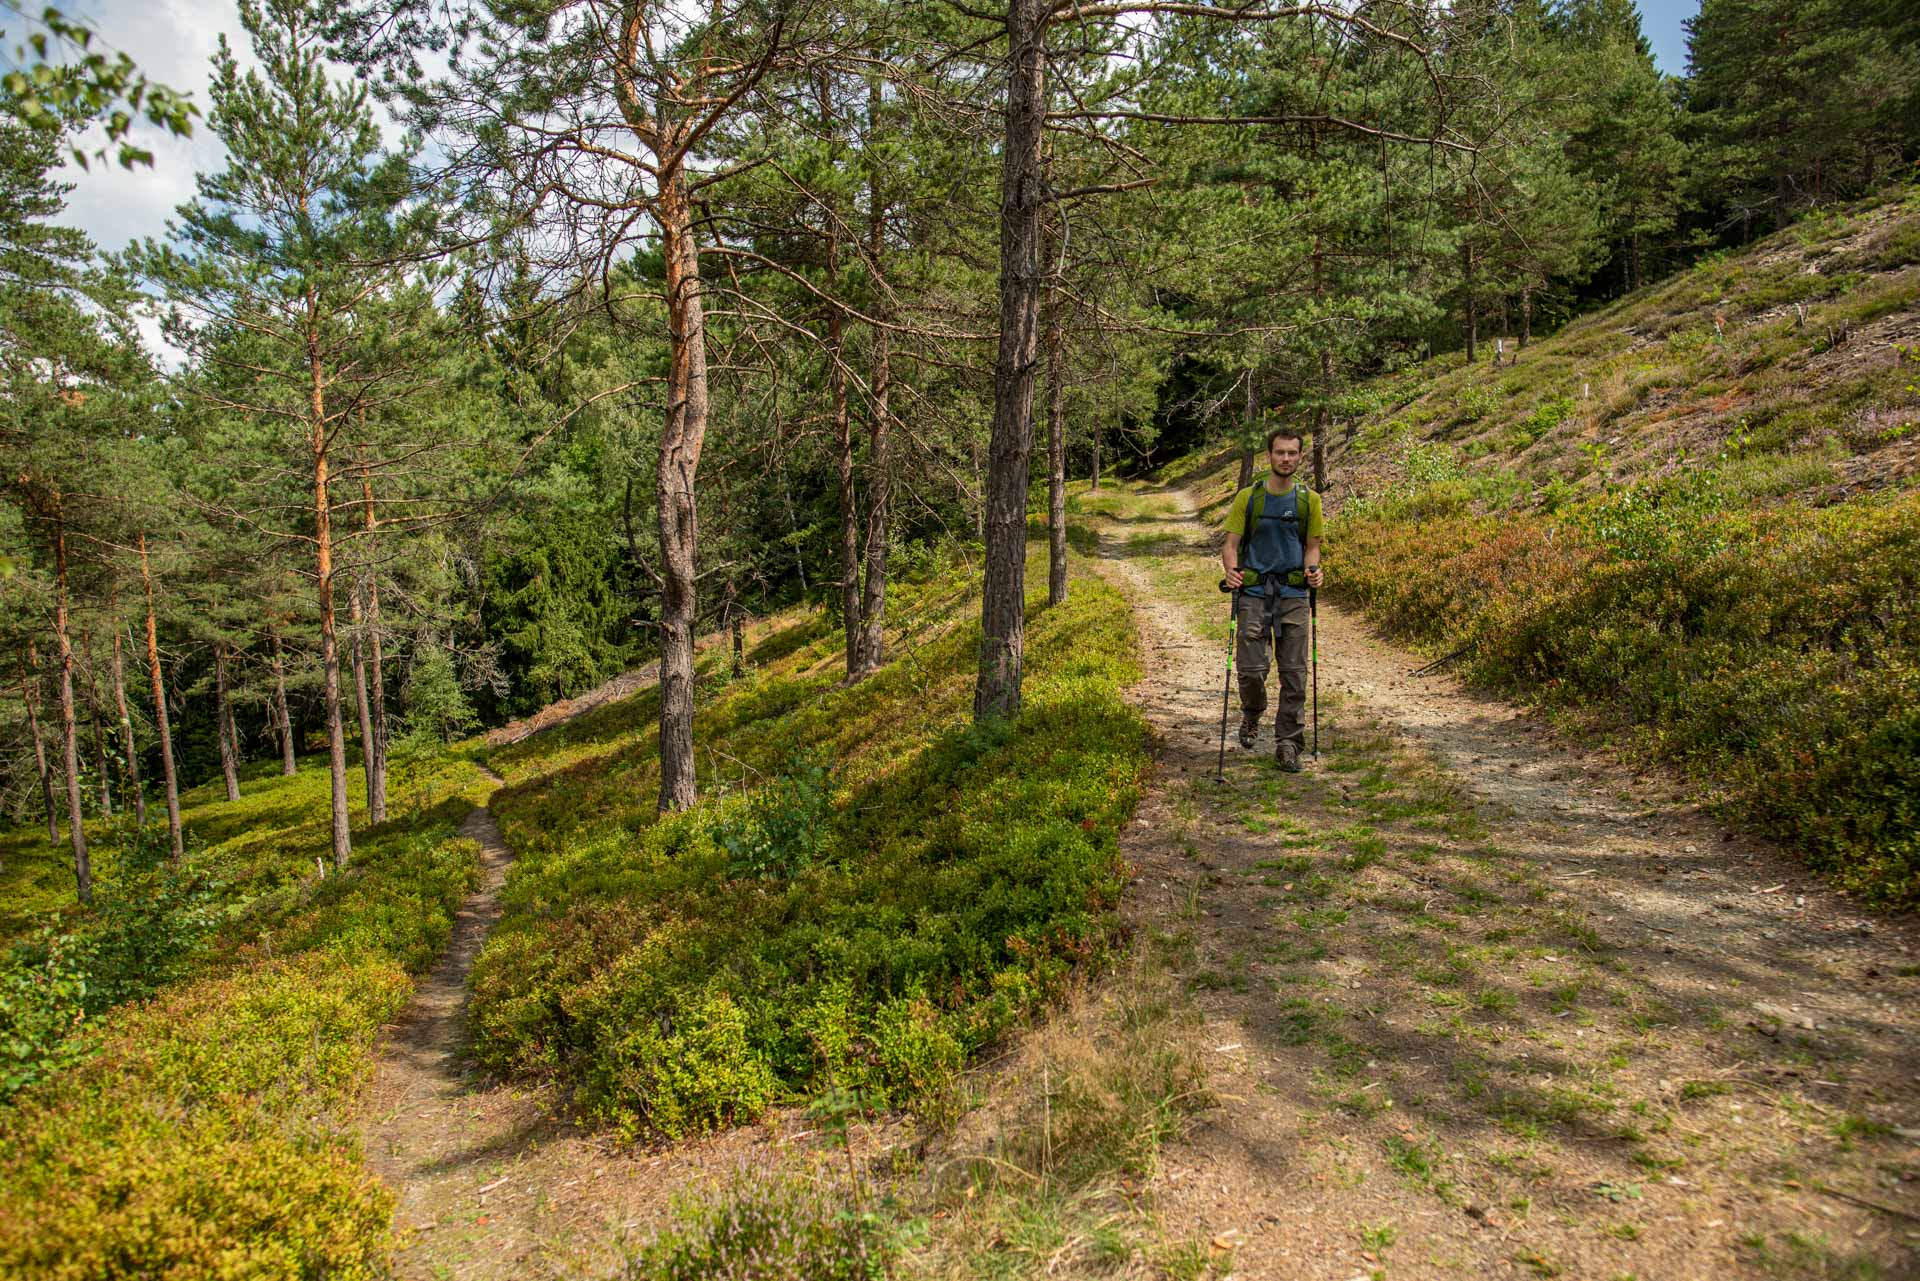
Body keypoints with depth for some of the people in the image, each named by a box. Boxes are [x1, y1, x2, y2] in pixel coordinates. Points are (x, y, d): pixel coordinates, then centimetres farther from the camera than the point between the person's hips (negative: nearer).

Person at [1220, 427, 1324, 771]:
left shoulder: (1309, 500, 7)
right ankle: (1251, 714, 27)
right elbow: (1231, 544, 1)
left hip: (1293, 592, 2)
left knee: (1294, 672, 1)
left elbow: (1312, 546, 13)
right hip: (1254, 592, -2)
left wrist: (1313, 569, -9)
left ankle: (1288, 743, 12)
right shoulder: (1247, 498, 2)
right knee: (1251, 669, -6)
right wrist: (1231, 570, -20)